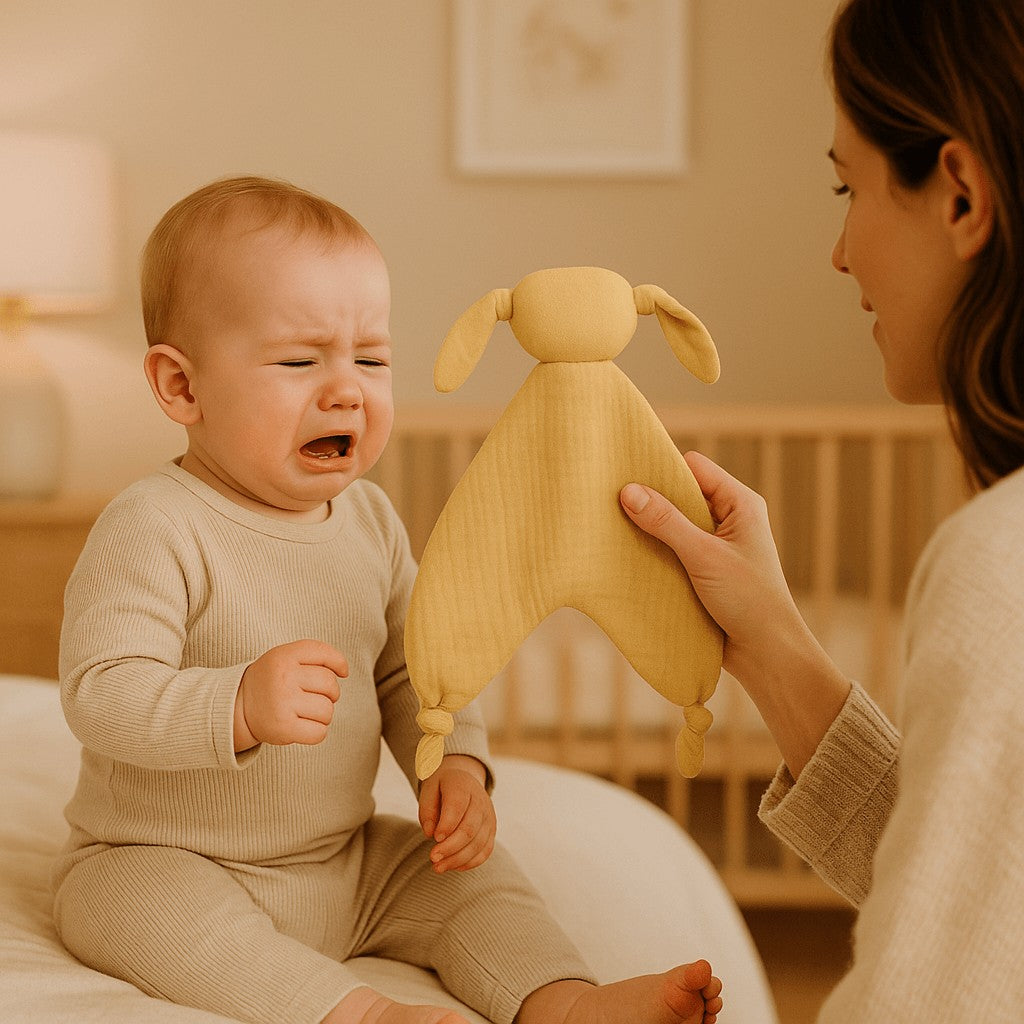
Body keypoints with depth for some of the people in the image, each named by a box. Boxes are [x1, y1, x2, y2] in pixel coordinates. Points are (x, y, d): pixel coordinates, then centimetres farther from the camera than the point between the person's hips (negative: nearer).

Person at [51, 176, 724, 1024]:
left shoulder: (370, 522, 2)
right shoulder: (155, 529, -21)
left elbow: (412, 671, 11)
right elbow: (102, 692, -29)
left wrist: (454, 763, -7)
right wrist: (241, 708, -44)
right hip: (159, 863, -6)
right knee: (161, 911, -35)